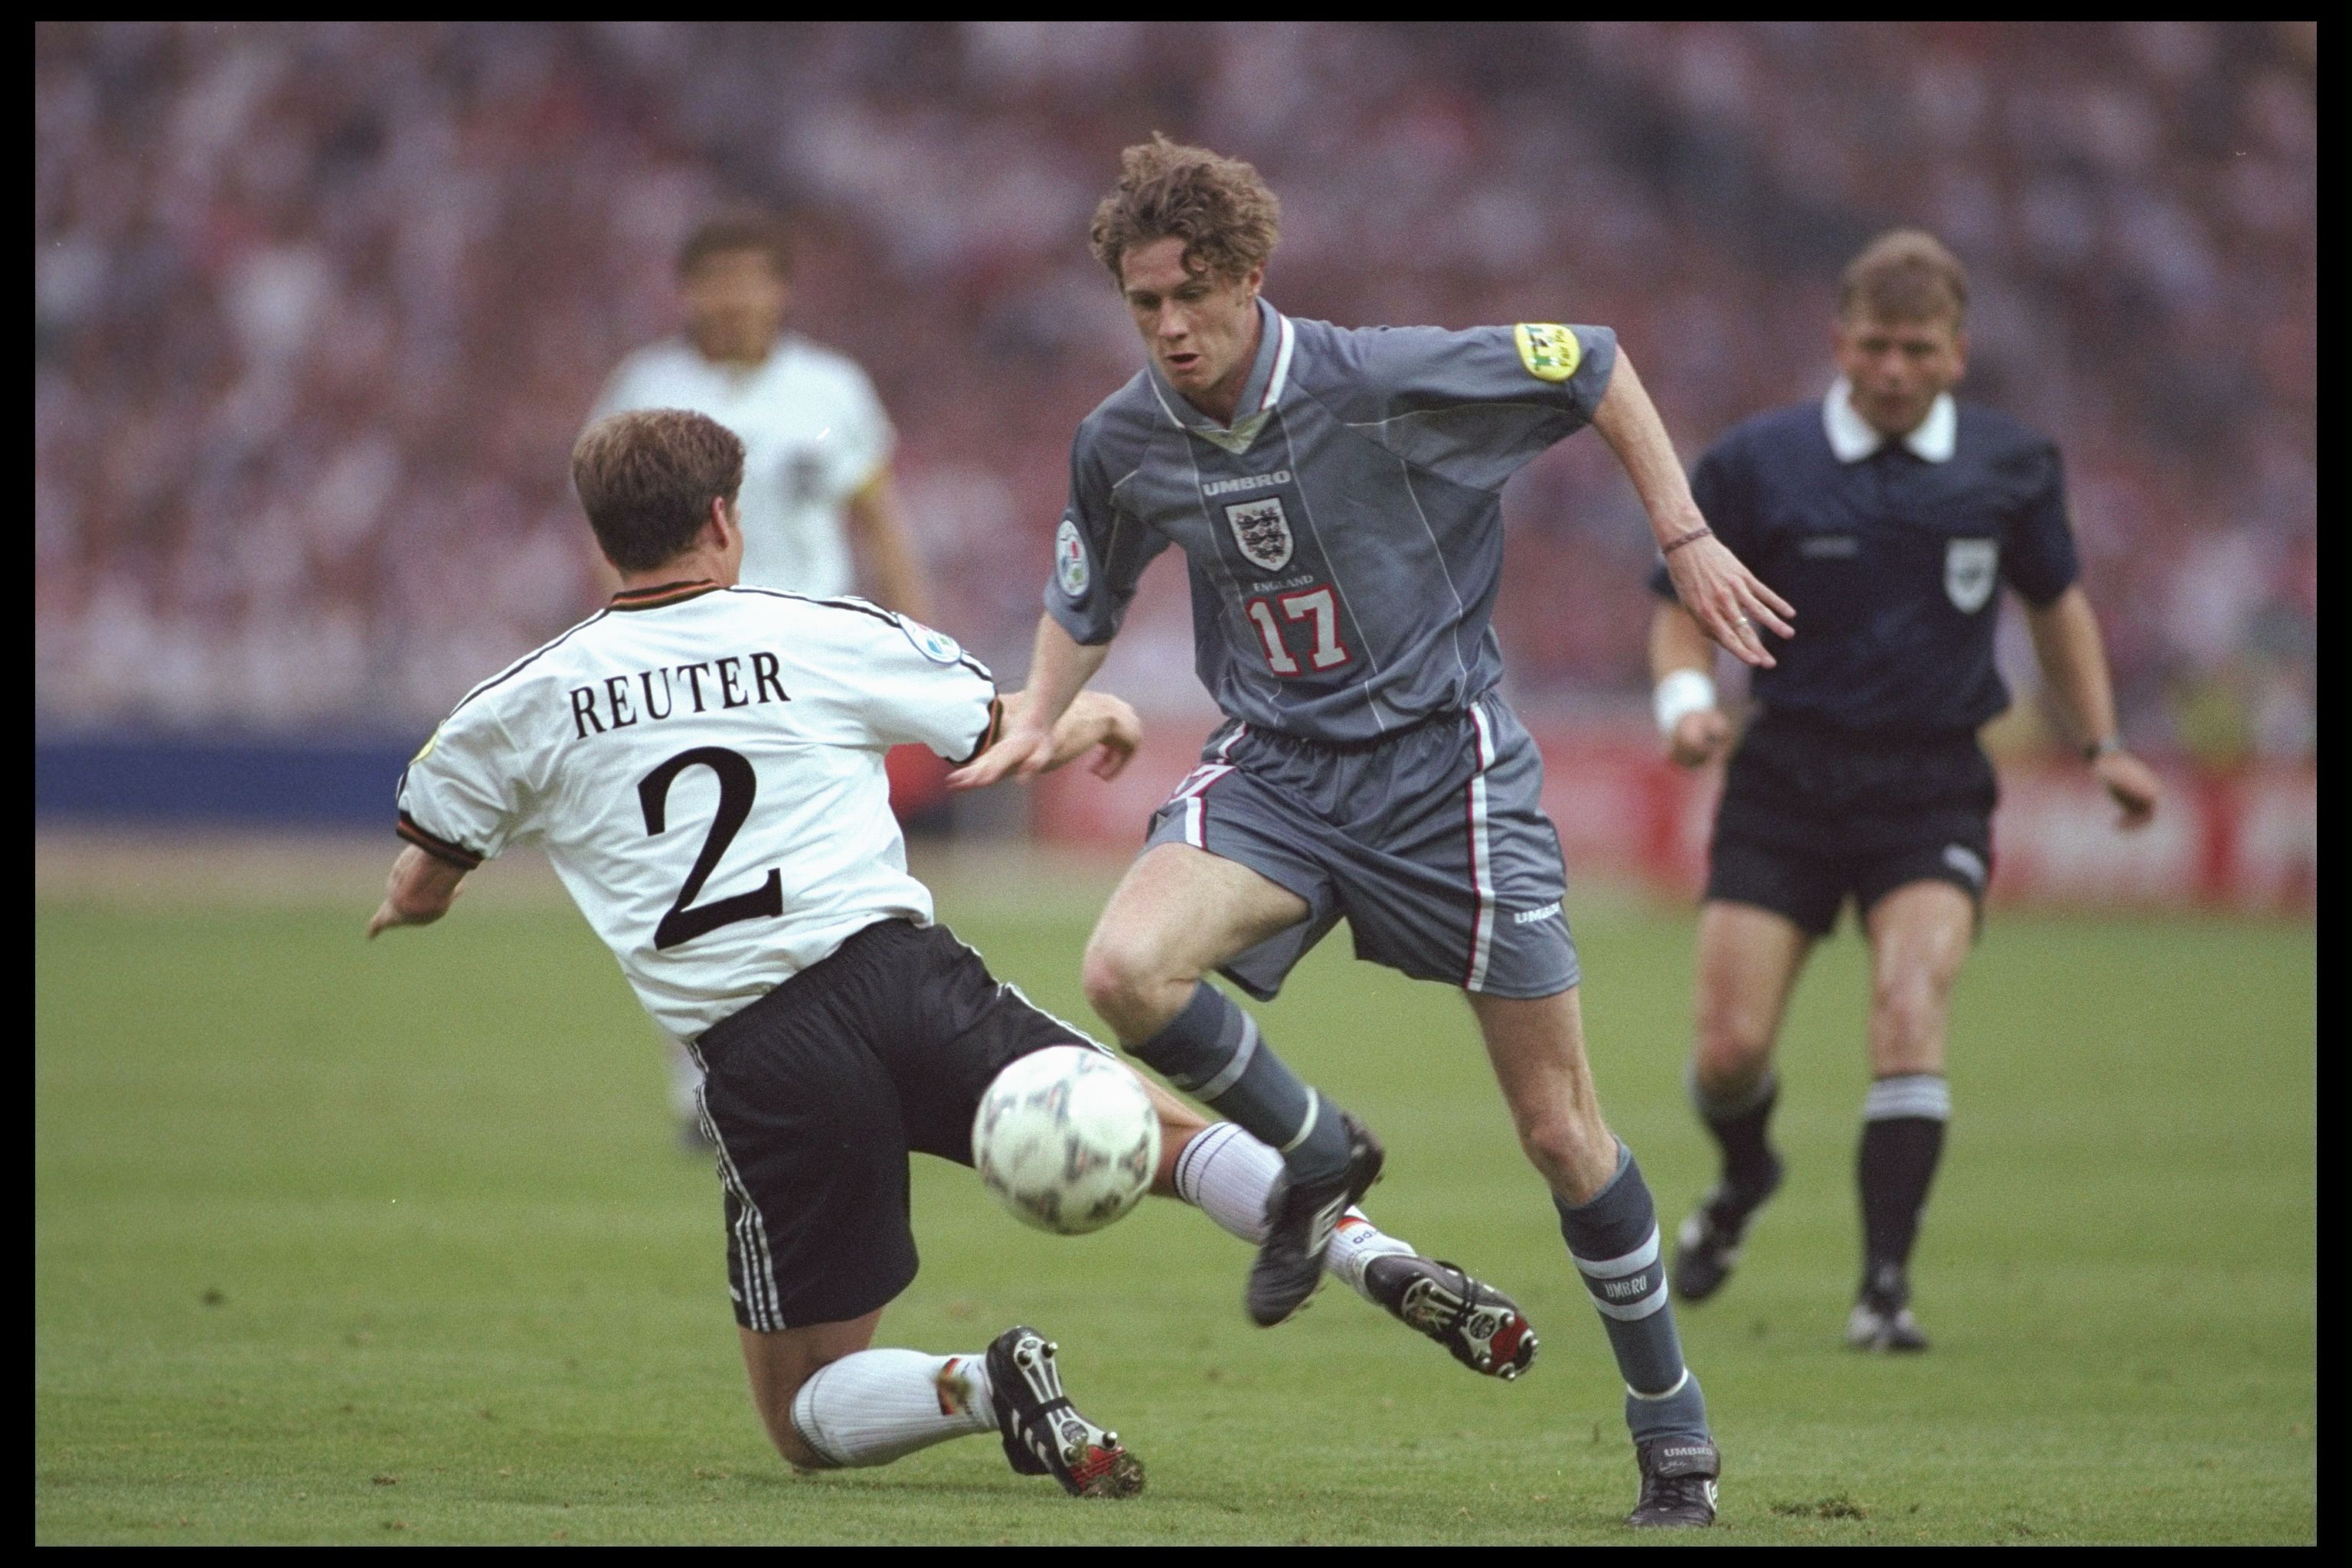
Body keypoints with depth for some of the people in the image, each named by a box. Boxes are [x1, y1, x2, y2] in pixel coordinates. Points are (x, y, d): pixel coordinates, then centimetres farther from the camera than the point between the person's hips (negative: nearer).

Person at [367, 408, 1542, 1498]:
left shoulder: (526, 704, 7)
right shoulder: (822, 636, 8)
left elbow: (418, 893, 15)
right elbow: (1012, 732, 20)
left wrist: (414, 900, 41)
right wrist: (1085, 725, 44)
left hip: (760, 1064, -1)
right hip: (902, 973, 1)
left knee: (806, 1420, 12)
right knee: (1168, 1137, 18)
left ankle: (979, 1387, -19)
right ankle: (1384, 1261, -7)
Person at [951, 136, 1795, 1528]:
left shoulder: (1382, 382, -17)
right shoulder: (1122, 445, -3)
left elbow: (1595, 367, -3)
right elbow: (1089, 597, 19)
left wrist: (1685, 538, -5)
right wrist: (1038, 720, 3)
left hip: (1443, 761, -3)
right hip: (1274, 770, 3)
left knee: (1561, 1127, -2)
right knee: (1128, 969, -27)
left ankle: (1673, 1427, 16)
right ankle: (1316, 1158, 2)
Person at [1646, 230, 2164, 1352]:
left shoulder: (2010, 467, 3)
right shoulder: (1755, 464, -4)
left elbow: (2055, 601, 19)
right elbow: (1682, 607, 4)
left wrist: (2102, 744, 14)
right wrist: (1685, 701, -16)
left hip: (1934, 792, 0)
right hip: (1787, 783, 0)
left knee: (1911, 1007, -23)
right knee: (1730, 1048, -5)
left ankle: (1885, 1285, -17)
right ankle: (1744, 1177, 32)